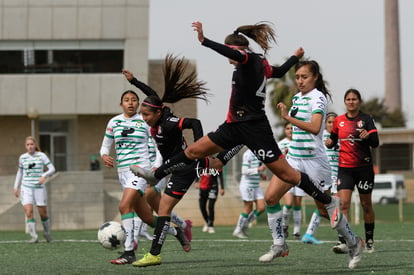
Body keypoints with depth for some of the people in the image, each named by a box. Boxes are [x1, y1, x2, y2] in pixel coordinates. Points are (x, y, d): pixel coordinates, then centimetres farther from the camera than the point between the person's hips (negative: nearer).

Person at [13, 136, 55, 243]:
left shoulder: (42, 156, -2)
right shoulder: (22, 157, 7)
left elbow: (52, 168, -6)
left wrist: (44, 175, -24)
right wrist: (16, 187, 17)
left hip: (39, 188, -1)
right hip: (26, 188, 1)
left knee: (43, 213, 5)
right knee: (29, 212, -14)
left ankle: (47, 232, 30)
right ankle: (34, 237, -13)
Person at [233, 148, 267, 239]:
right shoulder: (248, 154, -14)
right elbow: (244, 171, -20)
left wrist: (261, 174, 9)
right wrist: (258, 169, -24)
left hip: (256, 186, 8)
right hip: (247, 185, -8)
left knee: (261, 208, 0)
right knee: (248, 209, -2)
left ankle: (245, 225, 16)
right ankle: (238, 230, 12)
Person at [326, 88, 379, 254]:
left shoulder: (366, 119, -3)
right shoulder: (338, 121, 6)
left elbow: (375, 143, -11)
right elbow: (333, 140, 19)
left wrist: (368, 136, -32)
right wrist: (329, 143, -4)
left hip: (364, 167, -2)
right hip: (344, 168, 2)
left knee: (366, 205, 8)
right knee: (343, 203, -13)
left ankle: (369, 240, 23)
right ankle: (342, 242, -21)